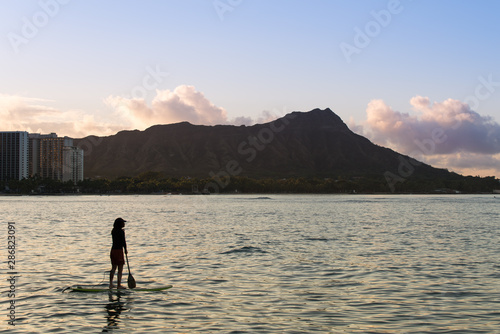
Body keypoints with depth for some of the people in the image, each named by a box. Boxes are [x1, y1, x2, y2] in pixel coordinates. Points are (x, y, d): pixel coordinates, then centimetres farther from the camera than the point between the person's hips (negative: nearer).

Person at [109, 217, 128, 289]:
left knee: (113, 268, 17)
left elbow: (115, 241, 11)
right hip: (119, 250, -7)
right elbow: (123, 242, -13)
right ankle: (119, 285, 5)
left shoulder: (113, 231, 8)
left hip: (113, 250, 7)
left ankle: (111, 284, 17)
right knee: (120, 269, 2)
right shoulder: (121, 231, -14)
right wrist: (125, 250, 0)